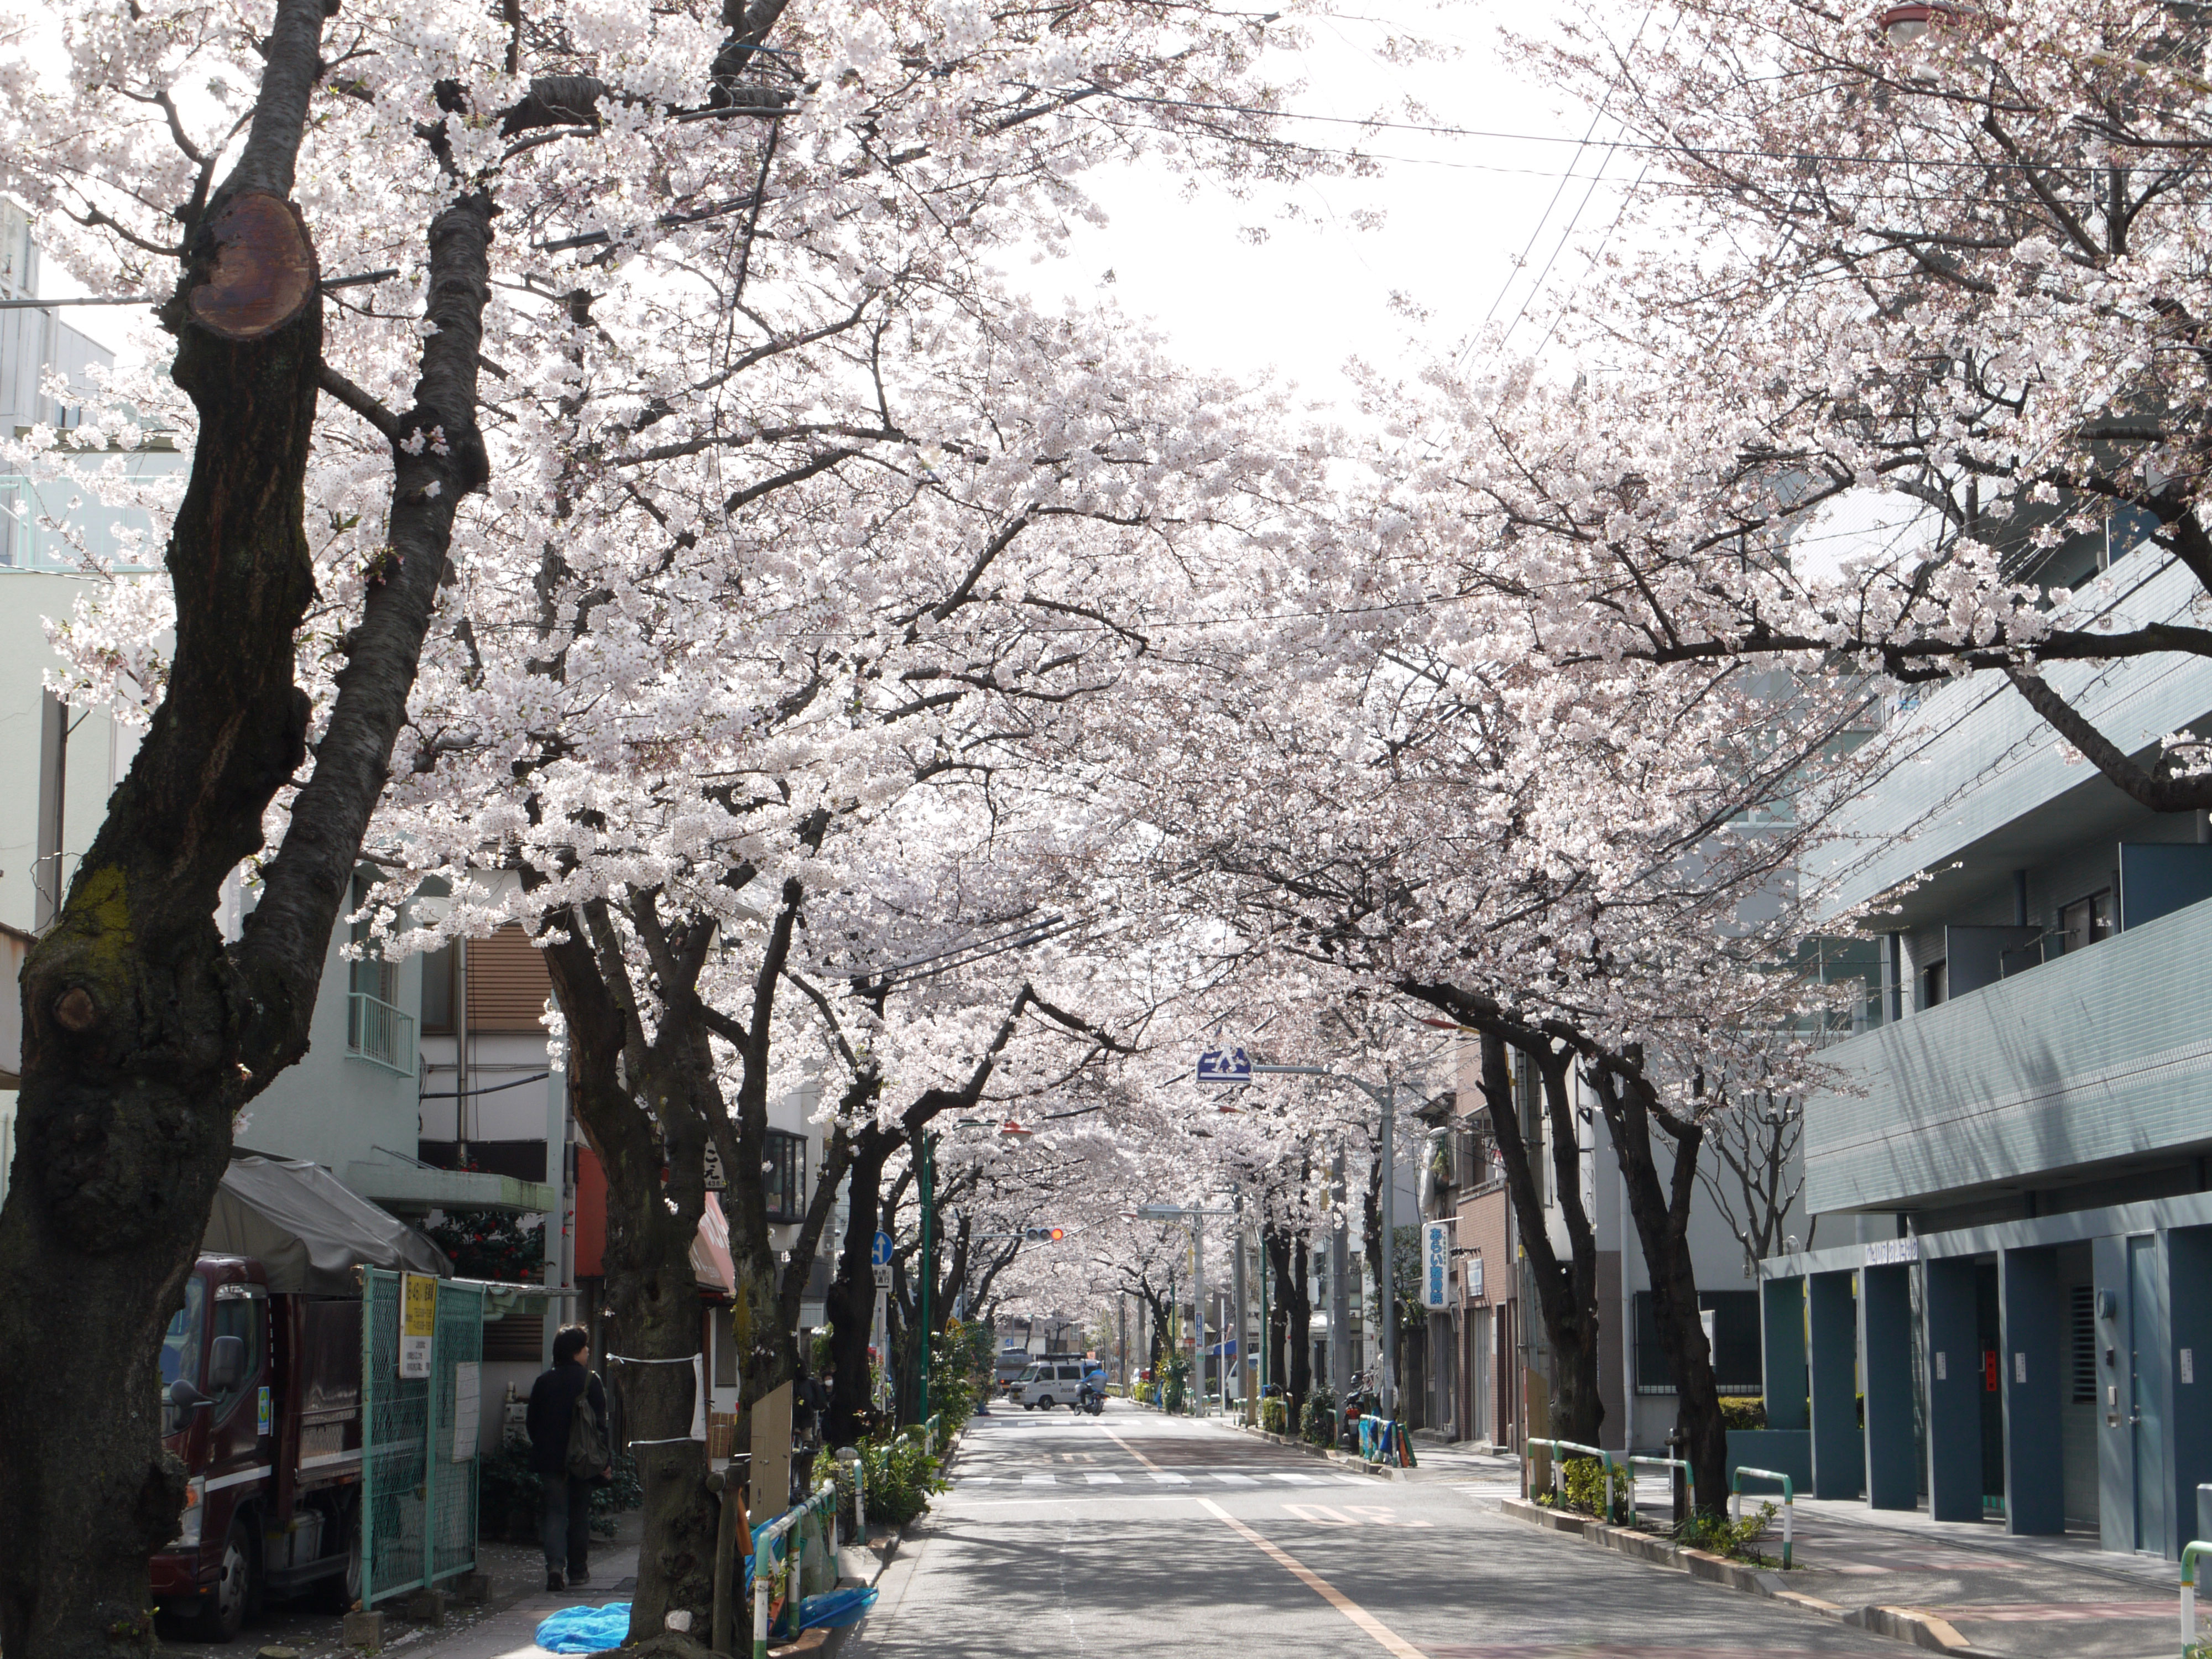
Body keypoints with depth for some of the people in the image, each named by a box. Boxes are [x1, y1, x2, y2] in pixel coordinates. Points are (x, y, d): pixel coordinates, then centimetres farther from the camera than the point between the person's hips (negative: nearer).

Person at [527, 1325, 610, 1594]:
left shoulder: (543, 1382, 3)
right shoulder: (590, 1381, -7)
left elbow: (533, 1423, 9)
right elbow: (600, 1423, -8)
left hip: (549, 1460, 2)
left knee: (554, 1512, 3)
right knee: (579, 1514, 11)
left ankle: (555, 1564, -17)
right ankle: (578, 1571, 16)